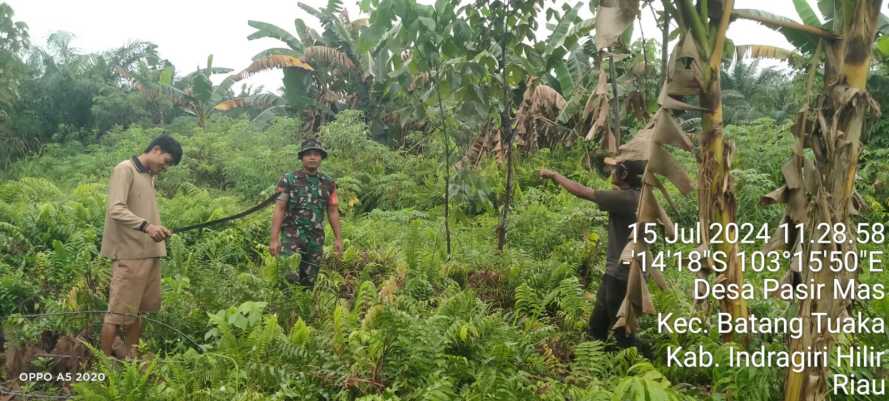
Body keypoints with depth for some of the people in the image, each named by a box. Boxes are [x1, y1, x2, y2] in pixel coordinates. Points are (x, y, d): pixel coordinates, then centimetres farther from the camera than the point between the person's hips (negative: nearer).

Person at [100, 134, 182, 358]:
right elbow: (116, 210, -19)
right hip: (129, 254, -8)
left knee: (137, 310, 12)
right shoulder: (125, 170, -7)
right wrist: (146, 226, -31)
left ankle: (130, 358, 20)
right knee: (118, 311, -4)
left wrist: (157, 230, 6)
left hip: (149, 252, 8)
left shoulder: (150, 175, 19)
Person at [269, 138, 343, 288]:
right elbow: (279, 209, -5)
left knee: (309, 282, 8)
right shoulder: (288, 180, -3)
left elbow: (333, 212, 12)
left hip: (316, 239, 4)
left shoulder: (328, 183, 8)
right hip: (292, 236, -4)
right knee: (290, 277, -18)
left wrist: (338, 238, 7)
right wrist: (274, 239, -12)